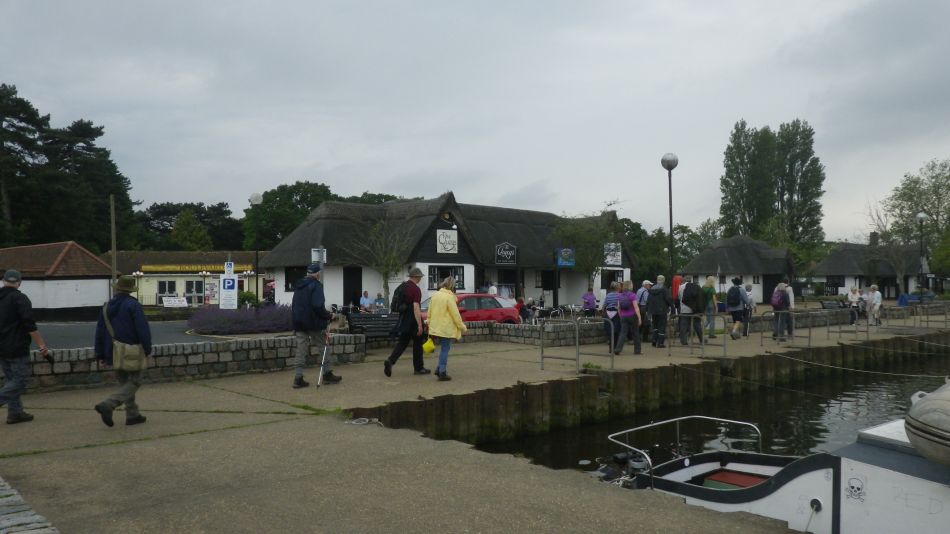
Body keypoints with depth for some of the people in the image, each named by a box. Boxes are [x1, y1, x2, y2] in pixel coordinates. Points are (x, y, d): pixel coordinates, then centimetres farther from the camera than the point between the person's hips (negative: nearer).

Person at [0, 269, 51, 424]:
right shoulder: (20, 298, -11)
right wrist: (43, 348, -16)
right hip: (17, 348, -8)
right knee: (20, 379, -3)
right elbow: (30, 326, -18)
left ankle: (15, 413, 15)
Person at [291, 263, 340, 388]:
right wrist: (328, 315, -9)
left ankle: (298, 378, 3)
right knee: (323, 347, 8)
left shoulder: (298, 286, 13)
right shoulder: (316, 285, -12)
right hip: (314, 323, -7)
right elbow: (318, 306, -22)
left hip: (299, 323, 7)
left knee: (301, 351, 6)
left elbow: (294, 306, 17)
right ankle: (327, 374, 16)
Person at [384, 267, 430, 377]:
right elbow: (416, 307, -23)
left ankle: (390, 360, -10)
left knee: (402, 342, 10)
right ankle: (419, 368, 16)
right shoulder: (416, 289, -16)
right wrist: (420, 325, -23)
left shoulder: (401, 287, 9)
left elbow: (395, 304, 17)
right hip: (413, 320, -7)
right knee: (417, 343, 7)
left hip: (403, 319, 7)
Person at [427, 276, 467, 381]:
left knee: (443, 348, 20)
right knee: (445, 349, 1)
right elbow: (455, 314, -14)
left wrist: (430, 324, 21)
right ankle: (442, 372, 2)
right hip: (446, 329, -7)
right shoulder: (449, 297, -15)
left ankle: (439, 369, 18)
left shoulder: (435, 295, 6)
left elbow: (429, 312, 12)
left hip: (436, 328, 7)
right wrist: (462, 327, -5)